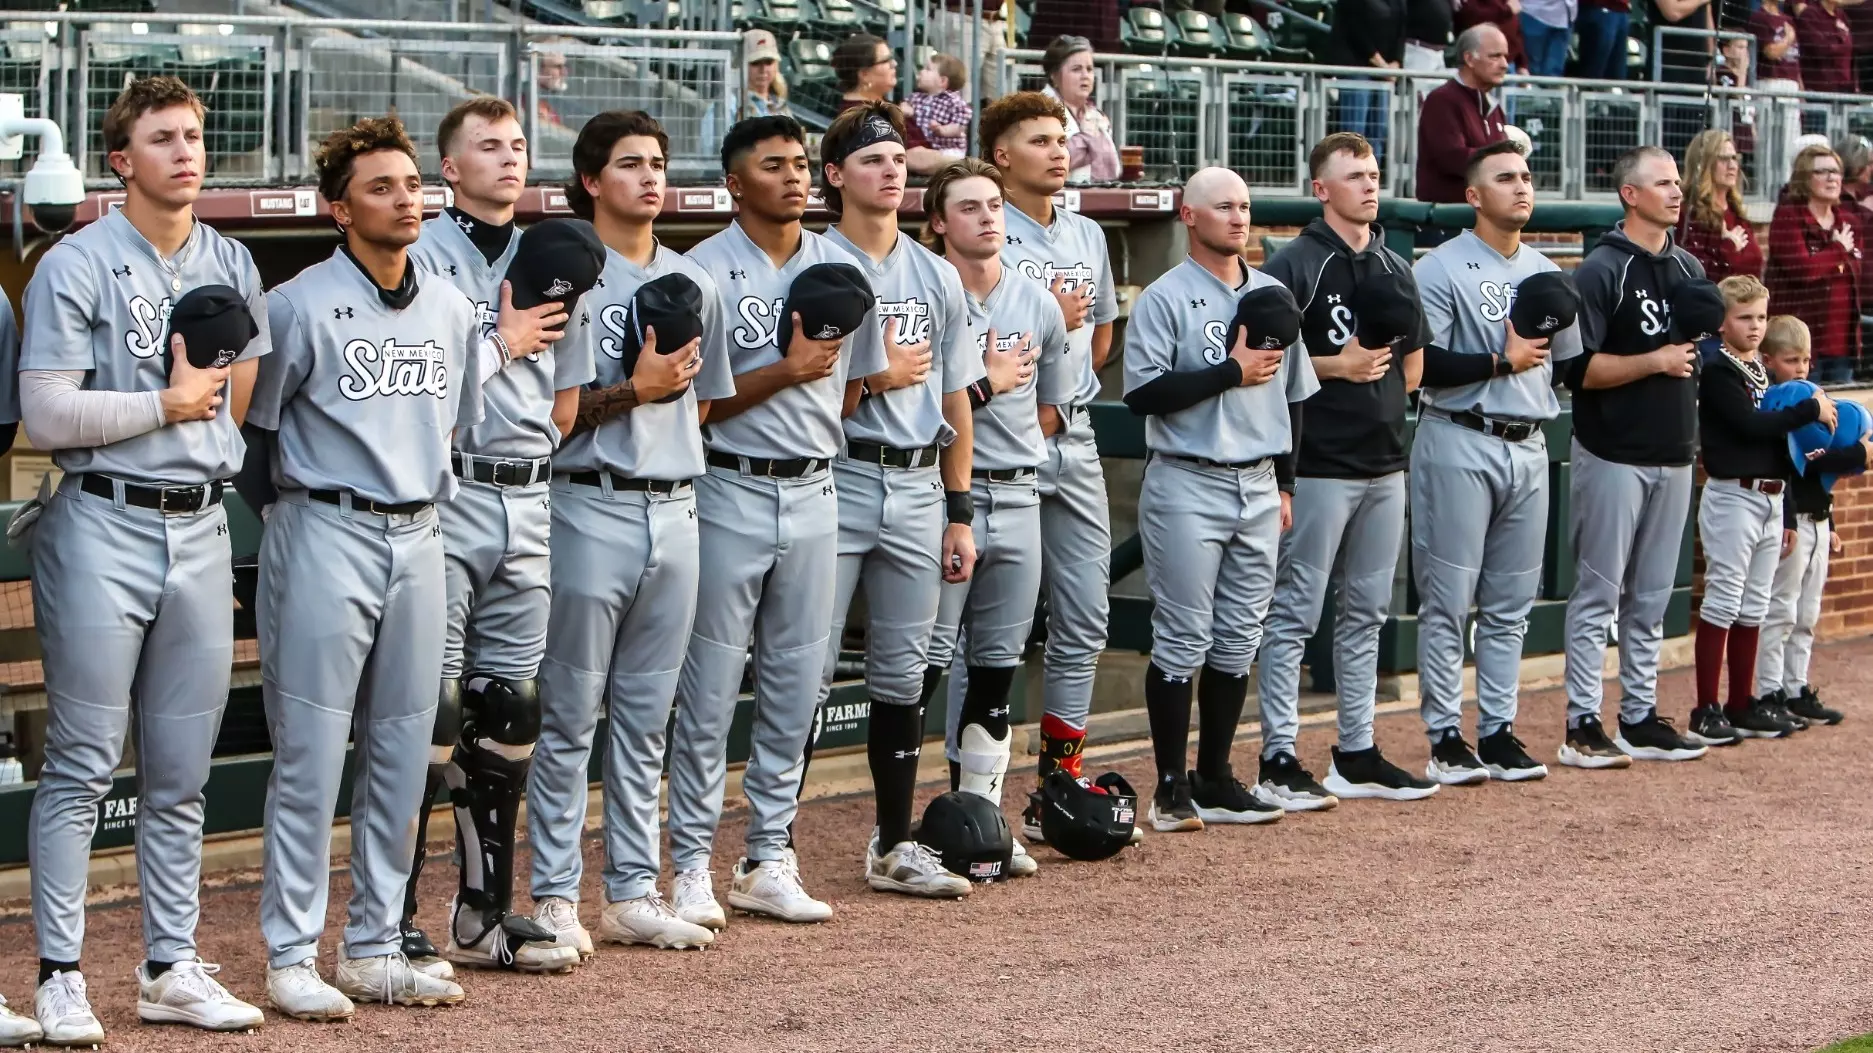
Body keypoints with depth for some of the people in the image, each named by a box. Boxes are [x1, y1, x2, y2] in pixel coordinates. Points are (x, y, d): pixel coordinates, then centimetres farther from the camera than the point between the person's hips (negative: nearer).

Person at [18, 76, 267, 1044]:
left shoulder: (231, 267, 13)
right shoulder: (75, 267, -6)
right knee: (82, 767, -4)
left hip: (201, 528, 6)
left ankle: (172, 968, 16)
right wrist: (169, 403, -8)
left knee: (182, 773, 9)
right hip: (103, 528, -6)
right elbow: (46, 416, -13)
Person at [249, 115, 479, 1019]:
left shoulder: (452, 309, 11)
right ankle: (291, 956, 2)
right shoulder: (299, 306, -8)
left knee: (403, 754, 9)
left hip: (419, 538, 6)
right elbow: (254, 427, -3)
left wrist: (428, 496, 14)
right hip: (326, 537, -6)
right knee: (310, 752, -4)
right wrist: (298, 499, 0)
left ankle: (374, 948, 17)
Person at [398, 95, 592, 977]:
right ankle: (394, 921, -5)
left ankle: (485, 912, 17)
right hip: (443, 499, -6)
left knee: (512, 706, 9)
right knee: (431, 706, -9)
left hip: (526, 501, 7)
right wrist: (505, 344, -4)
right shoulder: (422, 254, -3)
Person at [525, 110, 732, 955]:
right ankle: (554, 895, 3)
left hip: (673, 509, 6)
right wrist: (632, 391, -15)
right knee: (570, 717, -2)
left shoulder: (692, 283, 15)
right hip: (591, 509, -6)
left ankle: (633, 891, 16)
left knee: (647, 717, 10)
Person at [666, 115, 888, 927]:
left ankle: (768, 862, 16)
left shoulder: (840, 268, 10)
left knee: (796, 687, 8)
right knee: (710, 691, -2)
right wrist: (786, 372, -16)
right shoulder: (705, 271, -7)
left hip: (813, 494, 5)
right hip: (731, 495, -5)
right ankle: (692, 867, 4)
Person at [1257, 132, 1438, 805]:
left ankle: (1357, 754, 19)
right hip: (1319, 466, -7)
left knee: (1366, 615, 12)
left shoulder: (1395, 269, 14)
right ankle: (1279, 758, -2)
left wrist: (1373, 377, 3)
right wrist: (1335, 368, -15)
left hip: (1384, 464, 7)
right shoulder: (1295, 266, -8)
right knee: (1295, 612, -5)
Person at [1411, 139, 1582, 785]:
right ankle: (1445, 738, 0)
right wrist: (1502, 360, -13)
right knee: (1448, 599, -4)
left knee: (1511, 603, 8)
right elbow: (1422, 365, -14)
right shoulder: (1442, 269, -6)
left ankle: (1498, 731, 14)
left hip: (1528, 448, 6)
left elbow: (1572, 365, 20)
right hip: (1459, 445, -6)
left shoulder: (1546, 274, 15)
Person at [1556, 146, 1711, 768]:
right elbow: (1578, 368, -15)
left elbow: (1706, 342, 24)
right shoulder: (1601, 271, -10)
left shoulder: (1689, 269, 12)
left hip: (1674, 454, 7)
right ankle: (1582, 727, -2)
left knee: (1652, 597, 11)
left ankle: (1639, 717, 17)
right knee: (1599, 593, -4)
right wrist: (1654, 362, -19)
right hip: (1615, 454, -7)